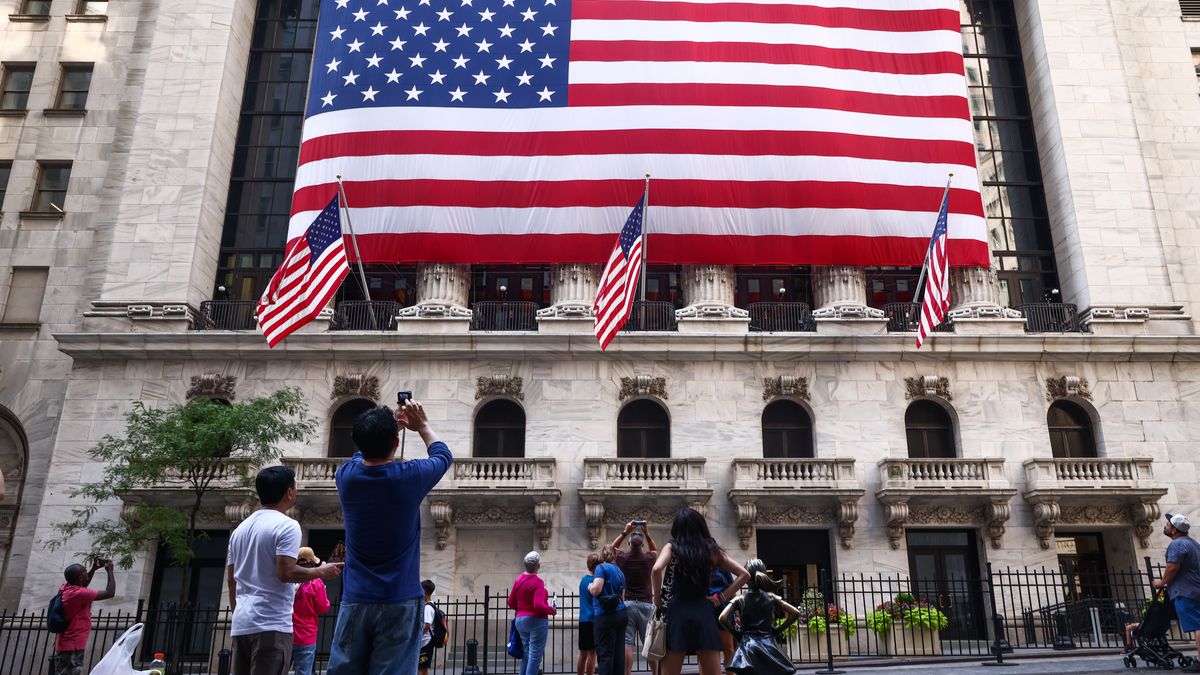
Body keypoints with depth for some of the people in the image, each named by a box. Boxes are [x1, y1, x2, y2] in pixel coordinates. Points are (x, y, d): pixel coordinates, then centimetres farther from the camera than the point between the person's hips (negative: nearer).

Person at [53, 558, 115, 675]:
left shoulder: (65, 588, 6)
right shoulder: (78, 594, -21)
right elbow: (110, 593, -18)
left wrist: (93, 569, 20)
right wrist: (109, 571, -6)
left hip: (65, 644, 10)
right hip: (72, 647, -10)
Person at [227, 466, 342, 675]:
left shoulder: (240, 528, 16)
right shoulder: (287, 525, -9)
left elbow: (231, 578, 19)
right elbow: (286, 572, -18)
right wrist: (321, 572, -3)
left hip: (241, 624, 8)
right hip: (271, 624, -8)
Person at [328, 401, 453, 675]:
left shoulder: (346, 475, -2)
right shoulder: (409, 477, -10)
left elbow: (365, 453, 24)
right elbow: (443, 454, 12)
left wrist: (391, 424, 32)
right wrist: (422, 425, 26)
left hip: (355, 601, 3)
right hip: (400, 602, -3)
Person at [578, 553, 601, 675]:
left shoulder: (583, 580, 12)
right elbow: (596, 603, -13)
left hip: (582, 620, 8)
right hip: (592, 621, -8)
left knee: (583, 653, 12)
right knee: (592, 653, -3)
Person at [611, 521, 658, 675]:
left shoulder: (622, 558, -2)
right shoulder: (648, 558, -2)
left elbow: (612, 547, 20)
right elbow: (655, 550, 22)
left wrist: (625, 532, 13)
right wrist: (647, 533, 15)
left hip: (627, 604, 0)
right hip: (646, 604, 0)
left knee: (627, 643, -4)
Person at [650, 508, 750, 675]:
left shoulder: (672, 547, 2)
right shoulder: (712, 549, 11)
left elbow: (657, 569, -18)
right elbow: (744, 575, 10)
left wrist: (658, 600, -4)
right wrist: (721, 598, 9)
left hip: (677, 612, -2)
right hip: (704, 613, 2)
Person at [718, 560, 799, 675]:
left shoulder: (739, 600, 0)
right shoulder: (771, 597, 5)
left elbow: (722, 618, -13)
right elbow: (796, 613, 2)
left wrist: (736, 633, 1)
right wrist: (778, 630, 8)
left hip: (748, 644, -2)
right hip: (768, 644, 2)